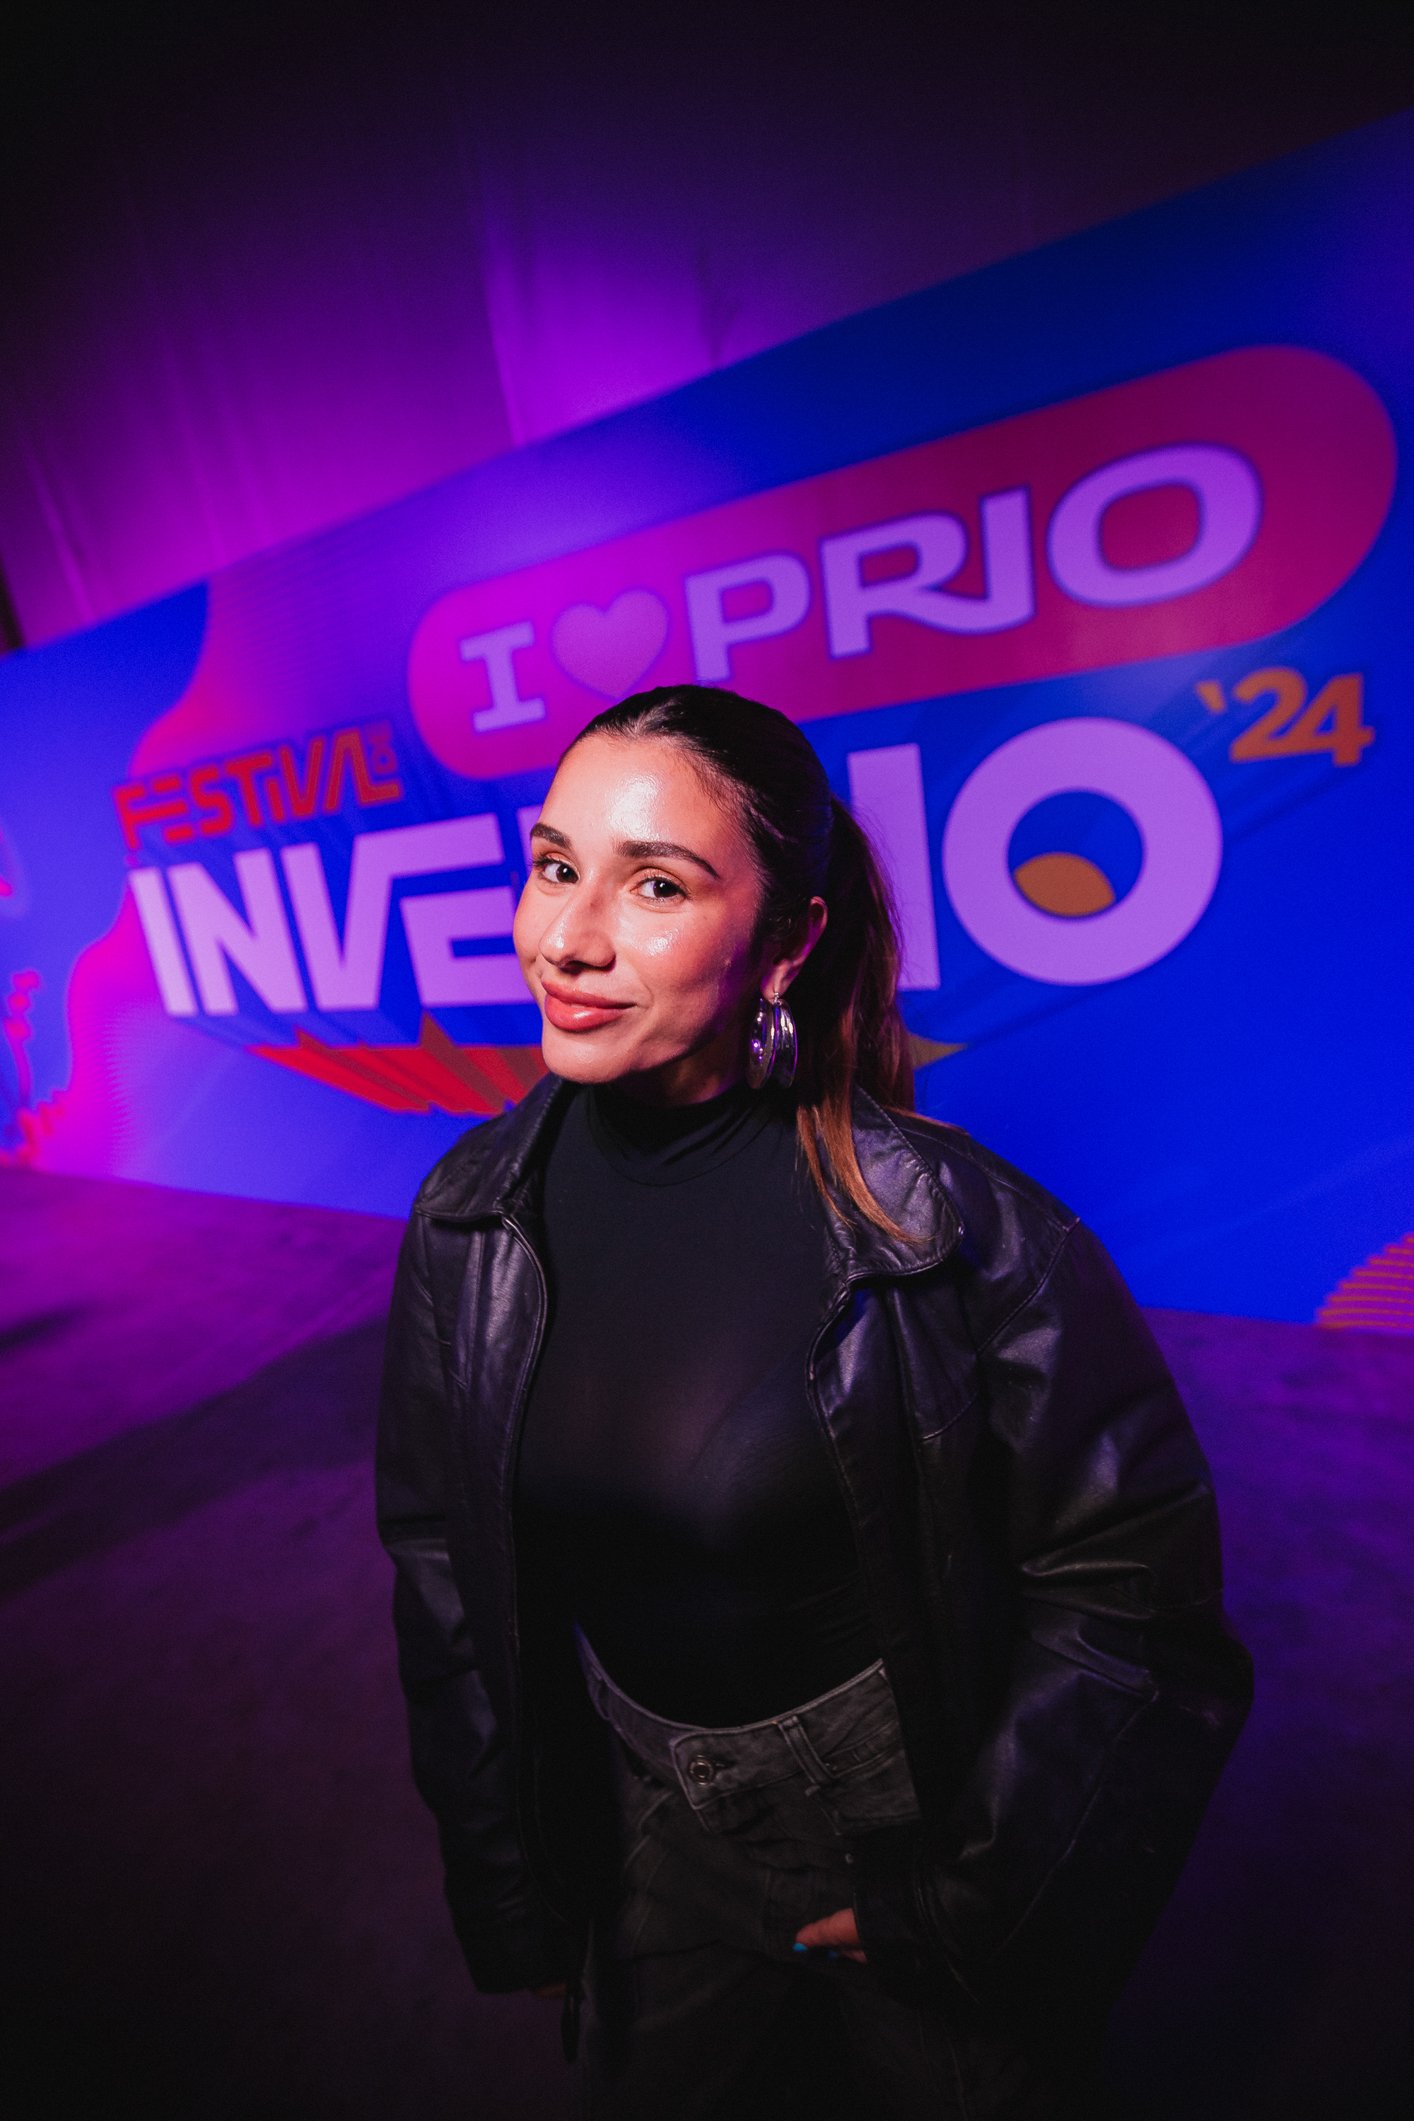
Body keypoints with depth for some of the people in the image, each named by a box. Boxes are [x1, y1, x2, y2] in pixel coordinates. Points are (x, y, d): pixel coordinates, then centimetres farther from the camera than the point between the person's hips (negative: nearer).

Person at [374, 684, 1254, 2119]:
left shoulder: (957, 1226, -28)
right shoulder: (468, 1218, -15)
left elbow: (1131, 1577, -14)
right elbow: (440, 1568, -3)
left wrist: (970, 1901, -7)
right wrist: (509, 1891, 6)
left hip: (917, 1817, -2)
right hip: (645, 1834, 4)